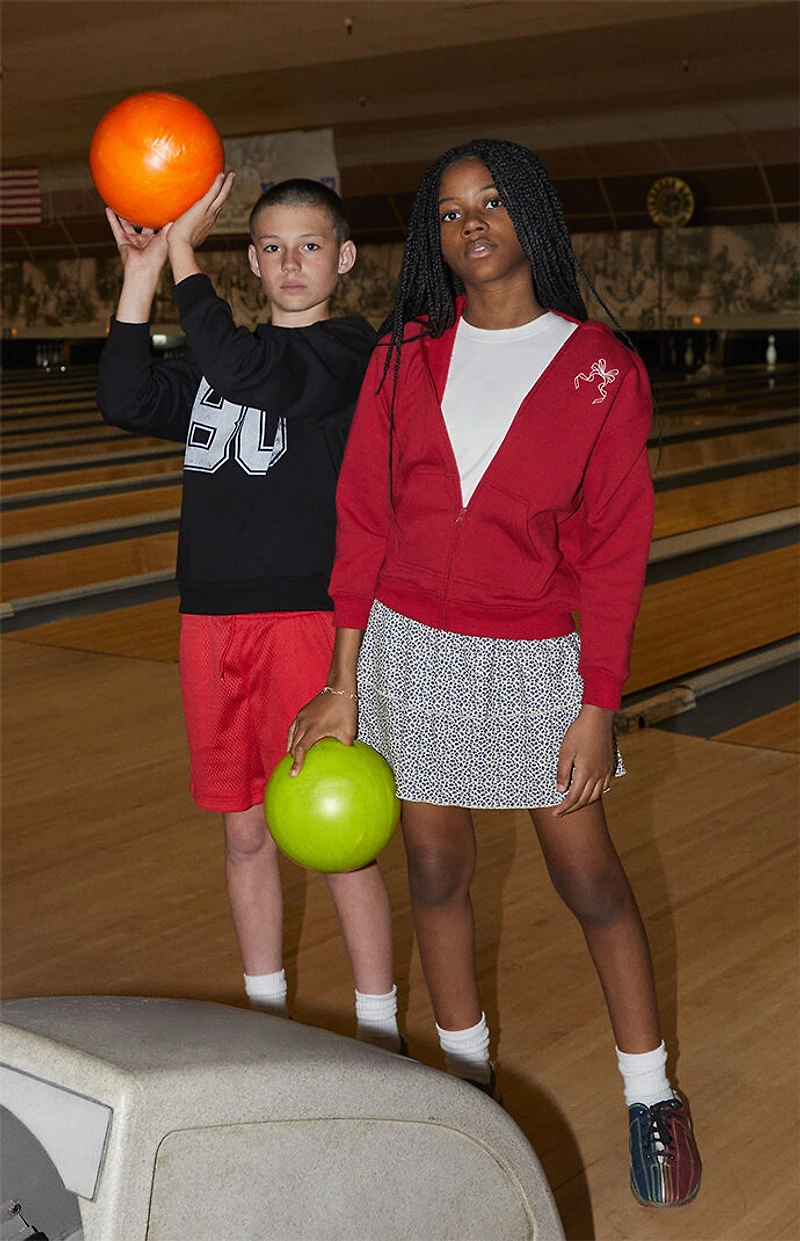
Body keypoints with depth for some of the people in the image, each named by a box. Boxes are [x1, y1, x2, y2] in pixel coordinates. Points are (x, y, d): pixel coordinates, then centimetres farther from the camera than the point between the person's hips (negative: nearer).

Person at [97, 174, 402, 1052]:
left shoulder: (350, 353, -4)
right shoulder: (215, 358, 15)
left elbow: (248, 375, -22)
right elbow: (129, 405, -2)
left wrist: (183, 254, -18)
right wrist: (141, 273, -7)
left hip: (307, 617, -6)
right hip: (213, 619, 6)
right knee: (244, 833, 14)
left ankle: (378, 1035, 15)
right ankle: (266, 1020, 30)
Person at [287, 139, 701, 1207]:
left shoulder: (602, 370, -6)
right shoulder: (407, 357, 1)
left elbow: (614, 552, -6)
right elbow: (365, 525, 2)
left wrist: (597, 708, -10)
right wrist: (344, 688, -1)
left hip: (536, 658, -2)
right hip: (413, 646, 3)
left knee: (588, 872, 4)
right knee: (436, 867, 11)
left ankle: (651, 1096, 21)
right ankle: (466, 1069, 31)